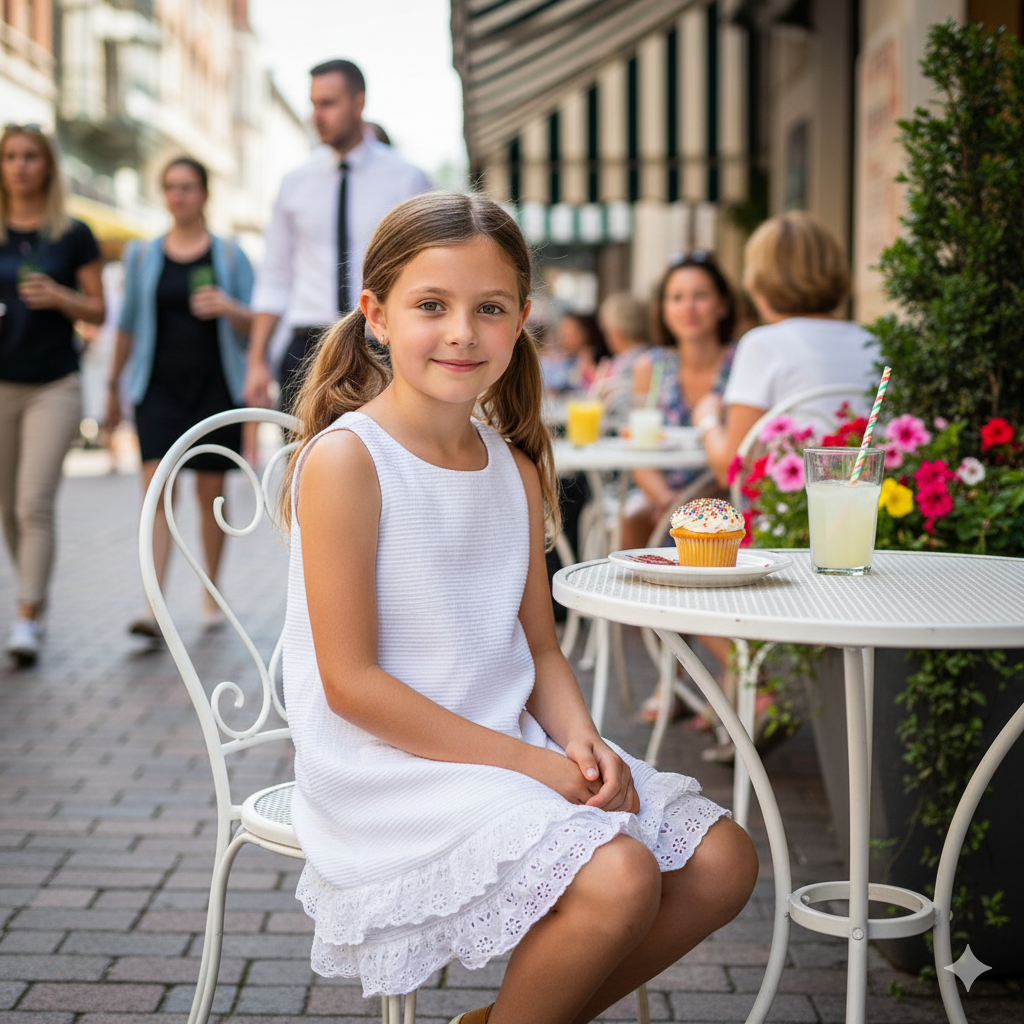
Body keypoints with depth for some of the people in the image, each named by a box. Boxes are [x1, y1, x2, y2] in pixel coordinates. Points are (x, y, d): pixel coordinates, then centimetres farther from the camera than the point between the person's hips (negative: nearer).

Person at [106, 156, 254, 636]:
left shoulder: (229, 254, 6)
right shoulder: (142, 254, 9)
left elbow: (253, 326, 5)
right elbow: (127, 324, 14)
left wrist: (228, 307, -16)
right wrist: (113, 387, 15)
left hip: (215, 385, 0)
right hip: (159, 388, 0)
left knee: (211, 491, 4)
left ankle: (210, 592, 21)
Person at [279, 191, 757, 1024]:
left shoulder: (515, 468, 9)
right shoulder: (344, 461, -15)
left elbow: (539, 647, 12)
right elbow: (351, 683, -17)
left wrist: (580, 741, -10)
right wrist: (527, 764, -18)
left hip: (508, 746, 8)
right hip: (389, 768, -8)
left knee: (721, 860, 1)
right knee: (616, 876, -26)